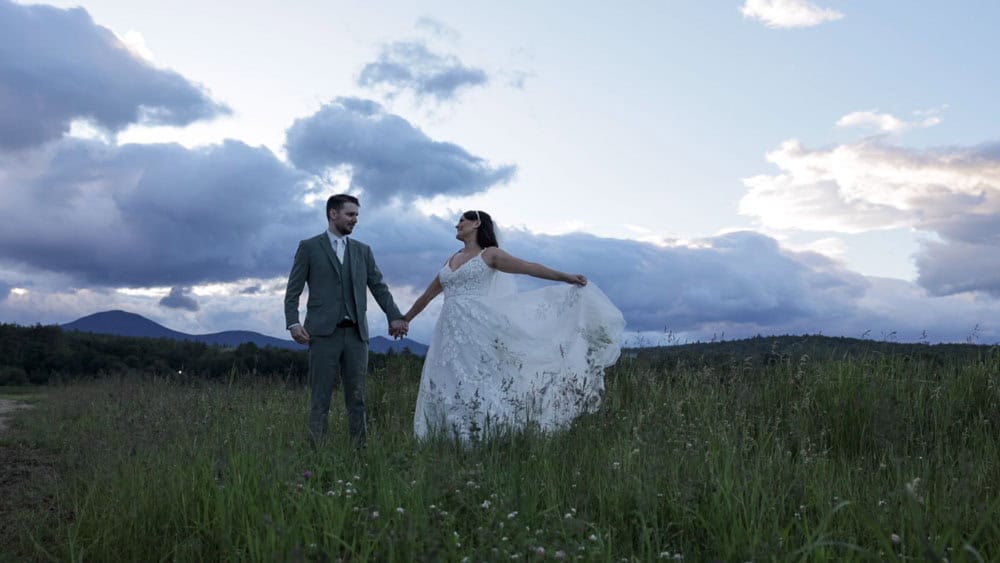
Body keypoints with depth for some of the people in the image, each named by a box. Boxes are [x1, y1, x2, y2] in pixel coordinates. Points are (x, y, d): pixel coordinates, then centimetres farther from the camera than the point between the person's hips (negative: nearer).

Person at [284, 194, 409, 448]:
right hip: (324, 332, -3)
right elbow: (293, 290, 3)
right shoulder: (309, 247, 6)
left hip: (356, 334, 4)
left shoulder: (363, 250, 17)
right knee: (320, 399, -2)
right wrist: (293, 322, -11)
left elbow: (379, 287, 11)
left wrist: (394, 316, -4)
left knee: (357, 398, 4)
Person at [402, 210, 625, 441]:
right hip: (450, 333, 6)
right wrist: (404, 320, 34)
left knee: (478, 385, -9)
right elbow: (427, 295, 30)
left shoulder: (489, 254, 4)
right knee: (449, 390, 2)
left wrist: (566, 277, -13)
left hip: (477, 329, -6)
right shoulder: (452, 261, 21)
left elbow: (528, 267, -4)